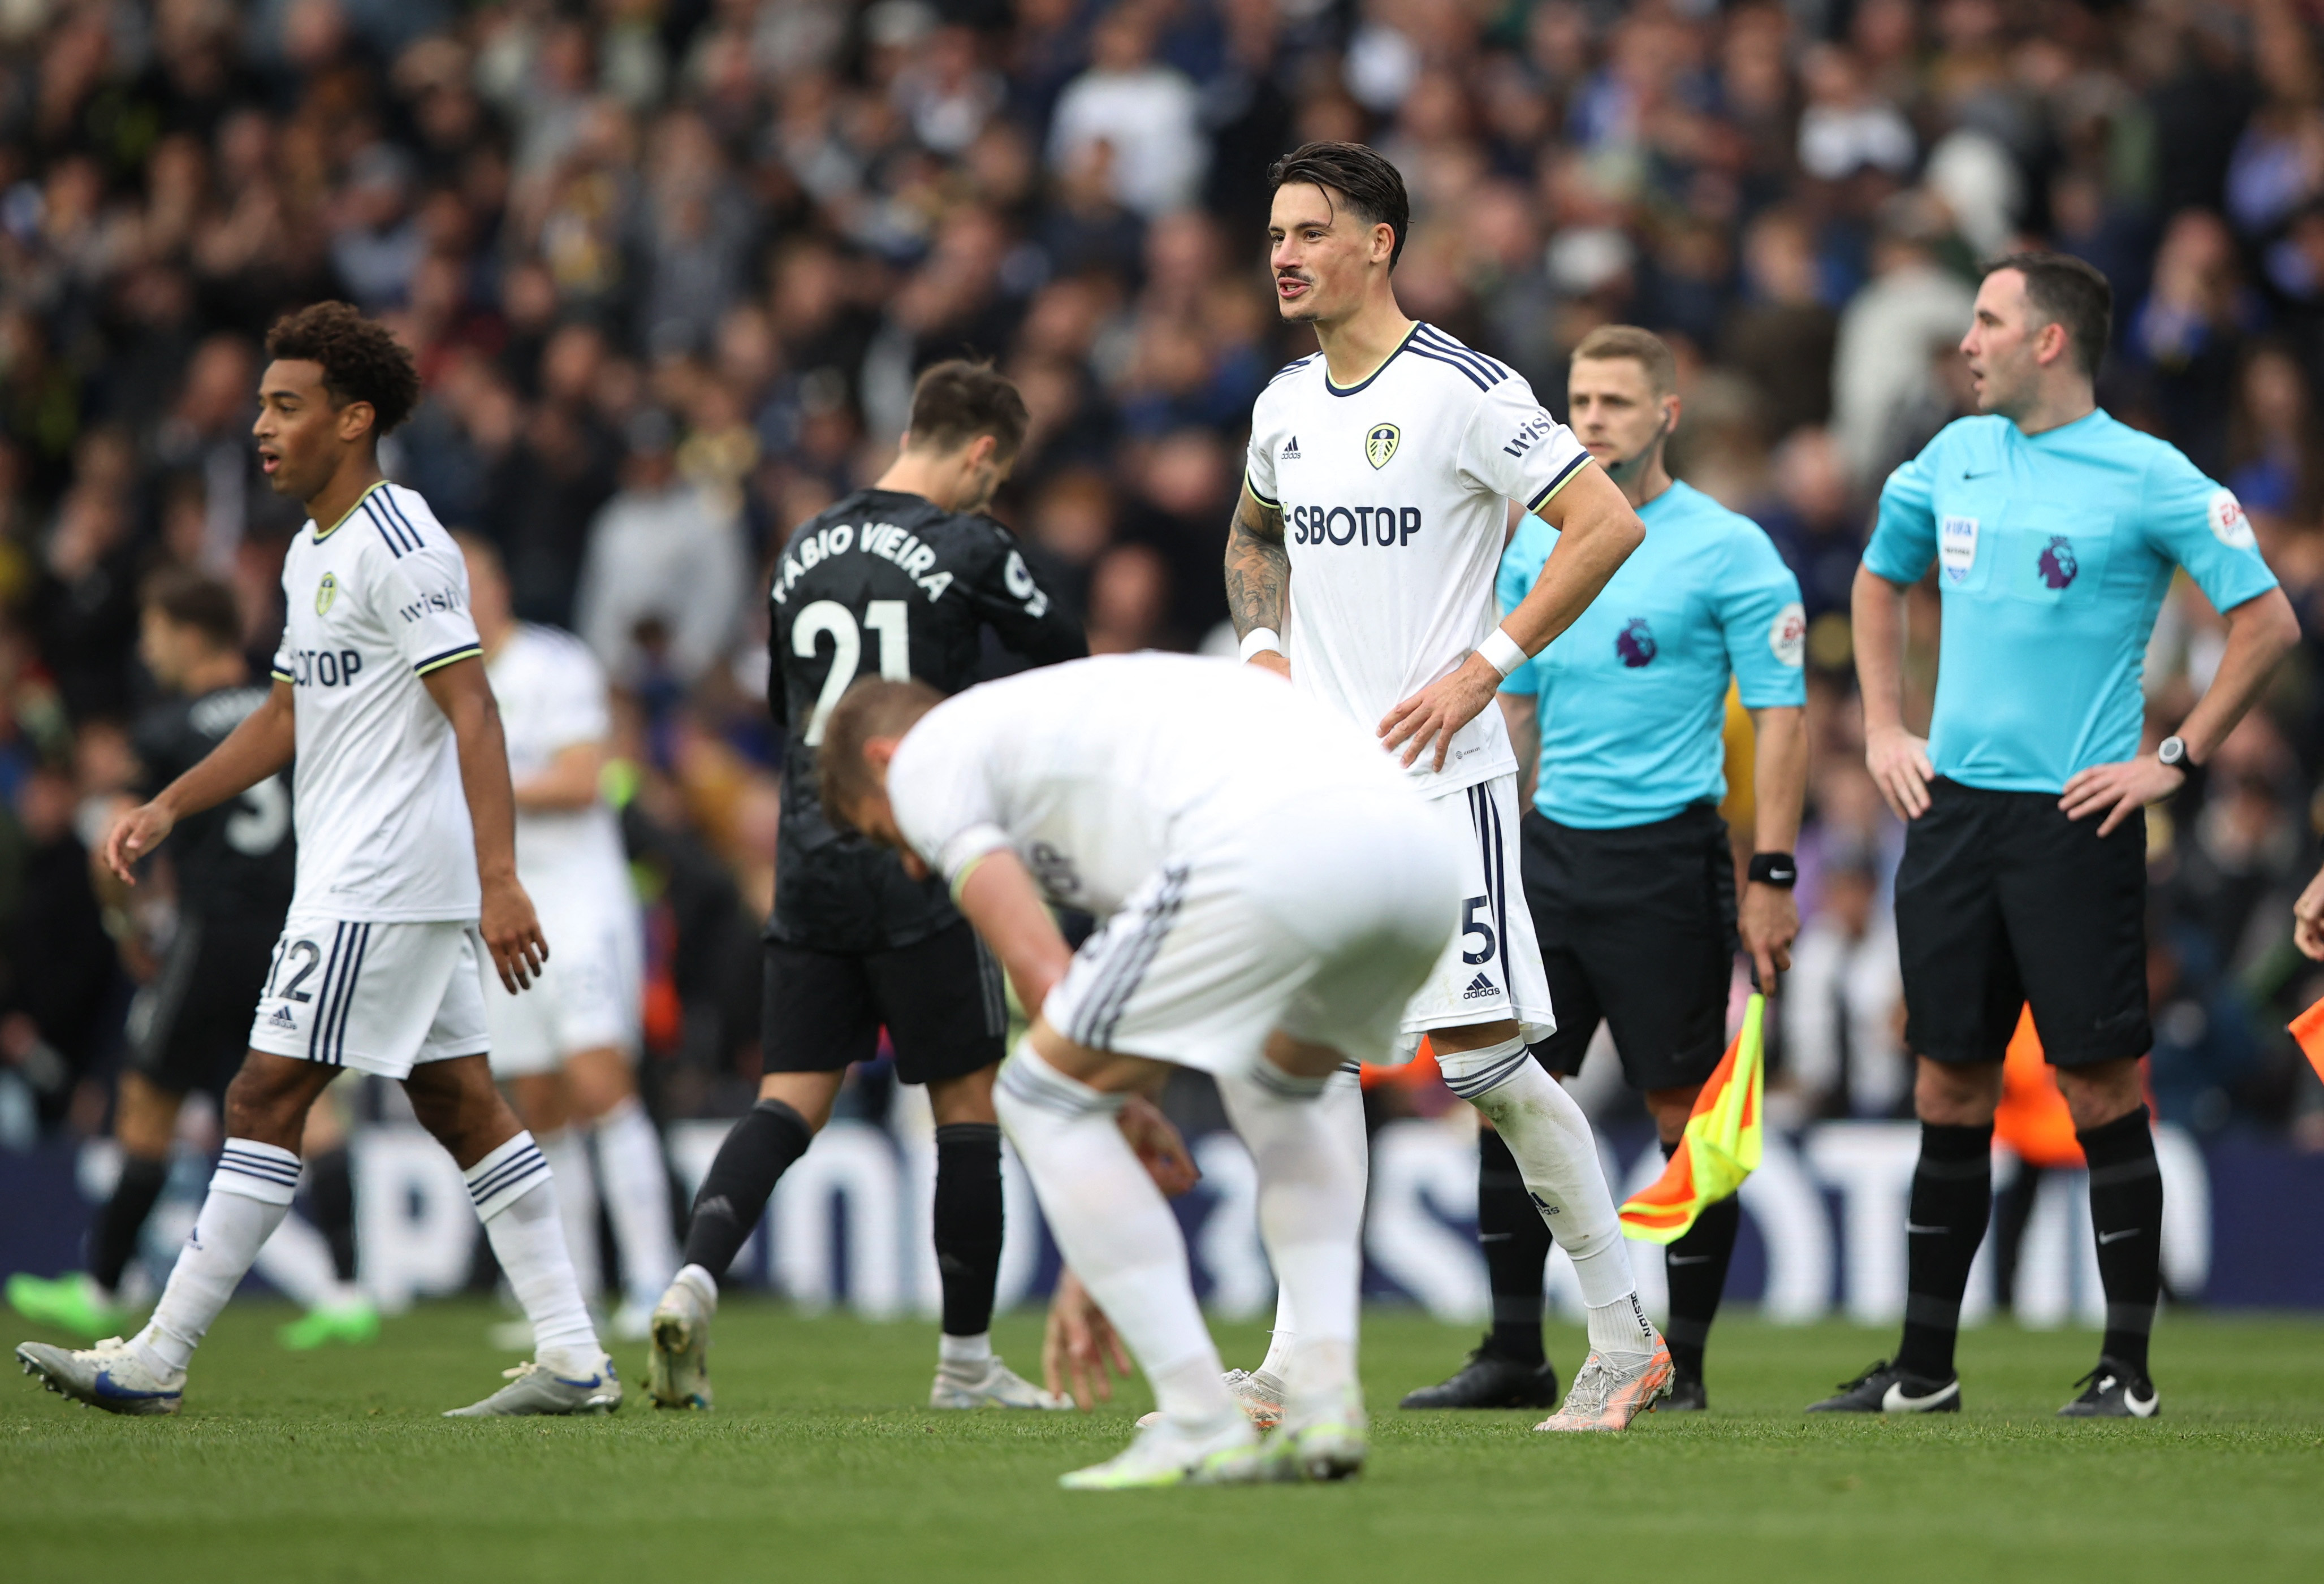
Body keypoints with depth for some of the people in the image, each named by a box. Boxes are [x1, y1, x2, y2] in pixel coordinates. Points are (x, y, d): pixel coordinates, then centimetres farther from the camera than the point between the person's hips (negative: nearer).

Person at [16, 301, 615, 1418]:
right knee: (460, 1105, 8)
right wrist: (166, 809, 17)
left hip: (384, 884, -10)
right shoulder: (314, 551, 16)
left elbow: (474, 715, -20)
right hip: (354, 876, 10)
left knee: (266, 1101, -8)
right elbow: (289, 715, 26)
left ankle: (156, 1360, -6)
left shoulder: (399, 547, -15)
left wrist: (498, 881, -27)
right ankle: (572, 1357, 7)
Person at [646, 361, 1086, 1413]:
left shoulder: (806, 549, 11)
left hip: (809, 864, 5)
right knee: (969, 1099, 6)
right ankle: (966, 1359, 11)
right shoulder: (968, 549, -8)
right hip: (921, 870, -5)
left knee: (793, 1096, 4)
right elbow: (1066, 660, 6)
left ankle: (696, 1279, -20)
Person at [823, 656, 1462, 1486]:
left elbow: (1042, 972, 8)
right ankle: (1326, 1400, 17)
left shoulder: (926, 756, 20)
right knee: (1276, 1094, 35)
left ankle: (1204, 1427, 4)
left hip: (1272, 853, -8)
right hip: (1418, 837, 8)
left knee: (1041, 1100, 9)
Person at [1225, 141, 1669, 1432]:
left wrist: (1483, 669, -15)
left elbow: (1608, 525, -13)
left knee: (1482, 1055, -9)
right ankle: (1302, 1366, 1)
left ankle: (1628, 1336, 4)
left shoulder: (1466, 392, -10)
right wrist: (1264, 652, 13)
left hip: (1440, 780, -7)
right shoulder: (1286, 406, 12)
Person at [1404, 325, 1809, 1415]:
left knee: (1686, 1114, -2)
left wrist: (1770, 876, -14)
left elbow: (1782, 716, -7)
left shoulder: (1727, 550, -6)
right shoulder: (1538, 541, 11)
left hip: (1665, 859, -6)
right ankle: (1513, 1356, 9)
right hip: (1549, 849, 6)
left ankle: (1682, 1365, 5)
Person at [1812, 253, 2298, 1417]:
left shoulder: (2148, 479, -8)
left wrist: (2175, 762, -9)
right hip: (1951, 803, 5)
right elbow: (1879, 581, 27)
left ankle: (2127, 1368, 1)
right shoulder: (1953, 458, 10)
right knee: (1949, 1082, 7)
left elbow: (2268, 623, -7)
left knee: (2100, 1084, -5)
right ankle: (1923, 1369, 13)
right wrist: (1883, 729, 17)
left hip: (2073, 818, -5)